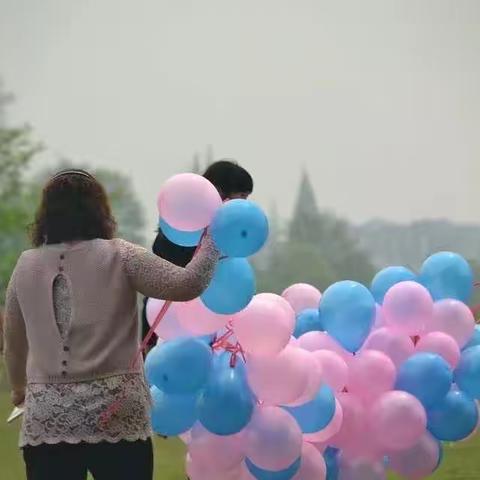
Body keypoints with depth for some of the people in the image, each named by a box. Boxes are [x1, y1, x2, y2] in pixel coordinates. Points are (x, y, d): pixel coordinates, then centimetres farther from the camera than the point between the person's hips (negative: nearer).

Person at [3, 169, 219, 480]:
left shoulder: (26, 266, 8)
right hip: (116, 417, -2)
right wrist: (214, 235, 9)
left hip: (45, 419, 2)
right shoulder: (119, 257, -3)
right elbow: (188, 285, -8)